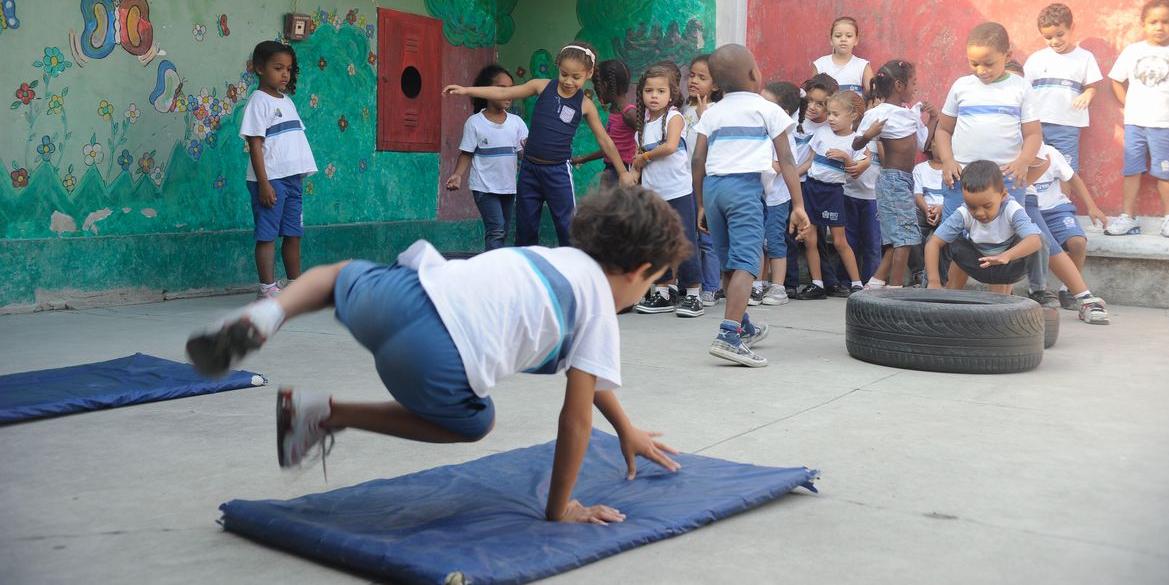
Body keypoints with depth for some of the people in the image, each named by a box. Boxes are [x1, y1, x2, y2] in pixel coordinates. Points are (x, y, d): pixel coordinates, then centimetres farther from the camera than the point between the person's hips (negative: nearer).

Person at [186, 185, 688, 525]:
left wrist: (627, 430, 55)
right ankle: (329, 414, 13)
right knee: (474, 424, 29)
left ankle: (264, 317, 7)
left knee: (343, 273, 40)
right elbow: (576, 419, 9)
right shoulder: (601, 310, 11)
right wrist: (560, 509, 22)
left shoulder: (556, 256, 33)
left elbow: (589, 374, 47)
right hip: (436, 361, -6)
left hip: (407, 289, 6)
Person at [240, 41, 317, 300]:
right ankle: (267, 289, 1)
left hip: (292, 178, 8)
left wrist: (300, 175, 14)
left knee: (293, 234, 12)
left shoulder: (287, 101, 16)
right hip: (271, 179, -8)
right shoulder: (259, 101, -7)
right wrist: (263, 183, -18)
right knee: (267, 235, -2)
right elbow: (255, 145, -12)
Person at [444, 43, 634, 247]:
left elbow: (605, 140, 5)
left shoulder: (585, 105, -2)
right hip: (529, 168, 2)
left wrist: (622, 172, 10)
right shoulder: (543, 86, -1)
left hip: (558, 171, -2)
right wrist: (466, 90, -9)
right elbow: (504, 93, -1)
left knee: (569, 228, -3)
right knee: (525, 228, 11)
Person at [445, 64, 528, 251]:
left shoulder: (516, 122, 3)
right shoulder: (475, 122, -6)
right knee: (496, 229, -15)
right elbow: (466, 154, -3)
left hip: (509, 186, 5)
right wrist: (458, 175, -17)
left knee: (503, 232, 12)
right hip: (485, 187, -5)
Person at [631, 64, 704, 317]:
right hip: (652, 192, 6)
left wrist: (645, 157, -9)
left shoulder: (674, 117, -7)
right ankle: (661, 294, 19)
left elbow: (670, 146, -22)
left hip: (678, 191, -6)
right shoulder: (643, 123, 11)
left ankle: (693, 294, 5)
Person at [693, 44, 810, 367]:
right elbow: (786, 160, 2)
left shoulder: (711, 114, 16)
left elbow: (698, 161, 11)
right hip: (745, 186, -5)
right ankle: (729, 335, -27)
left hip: (712, 186, 6)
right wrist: (798, 205, 2)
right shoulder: (767, 110, 6)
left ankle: (743, 326, 34)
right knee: (746, 263, -12)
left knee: (728, 264, 17)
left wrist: (701, 205, 19)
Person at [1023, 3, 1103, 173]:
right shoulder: (1035, 58, 7)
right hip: (1036, 124, 2)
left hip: (1067, 126, -2)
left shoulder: (1084, 57, 4)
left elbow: (1091, 87, 7)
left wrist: (1087, 95, -16)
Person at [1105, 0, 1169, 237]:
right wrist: (1129, 105, 3)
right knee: (1132, 169, 5)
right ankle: (1128, 218, 10)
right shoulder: (1132, 51, 3)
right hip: (1134, 122, 2)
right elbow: (1117, 80, 11)